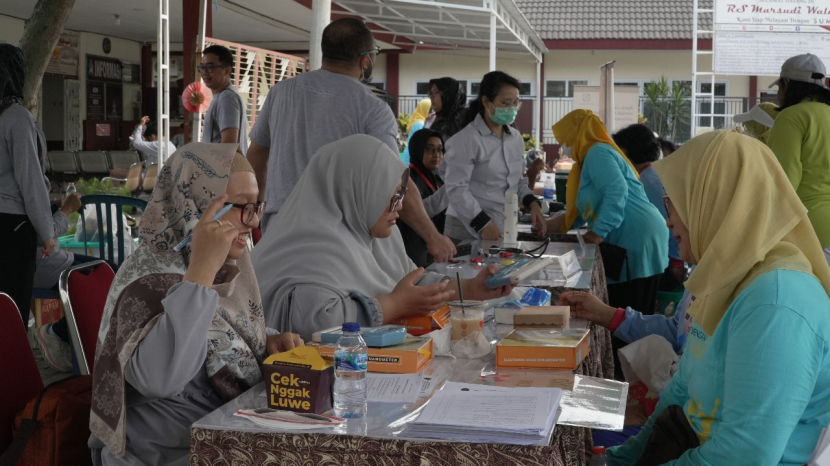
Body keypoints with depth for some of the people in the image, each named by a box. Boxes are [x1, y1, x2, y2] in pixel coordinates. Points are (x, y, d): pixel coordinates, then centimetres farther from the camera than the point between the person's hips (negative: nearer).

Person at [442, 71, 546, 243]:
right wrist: (483, 224, -21)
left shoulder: (516, 138, 10)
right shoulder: (466, 140, -11)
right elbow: (456, 189, -16)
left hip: (504, 231, 6)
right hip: (469, 232, -6)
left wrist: (533, 204, 1)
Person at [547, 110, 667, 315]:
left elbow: (617, 192, -22)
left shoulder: (597, 153, -7)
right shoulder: (595, 155, 26)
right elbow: (585, 209, 32)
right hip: (627, 243, 11)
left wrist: (599, 233, -20)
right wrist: (550, 224, 27)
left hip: (638, 239, -11)